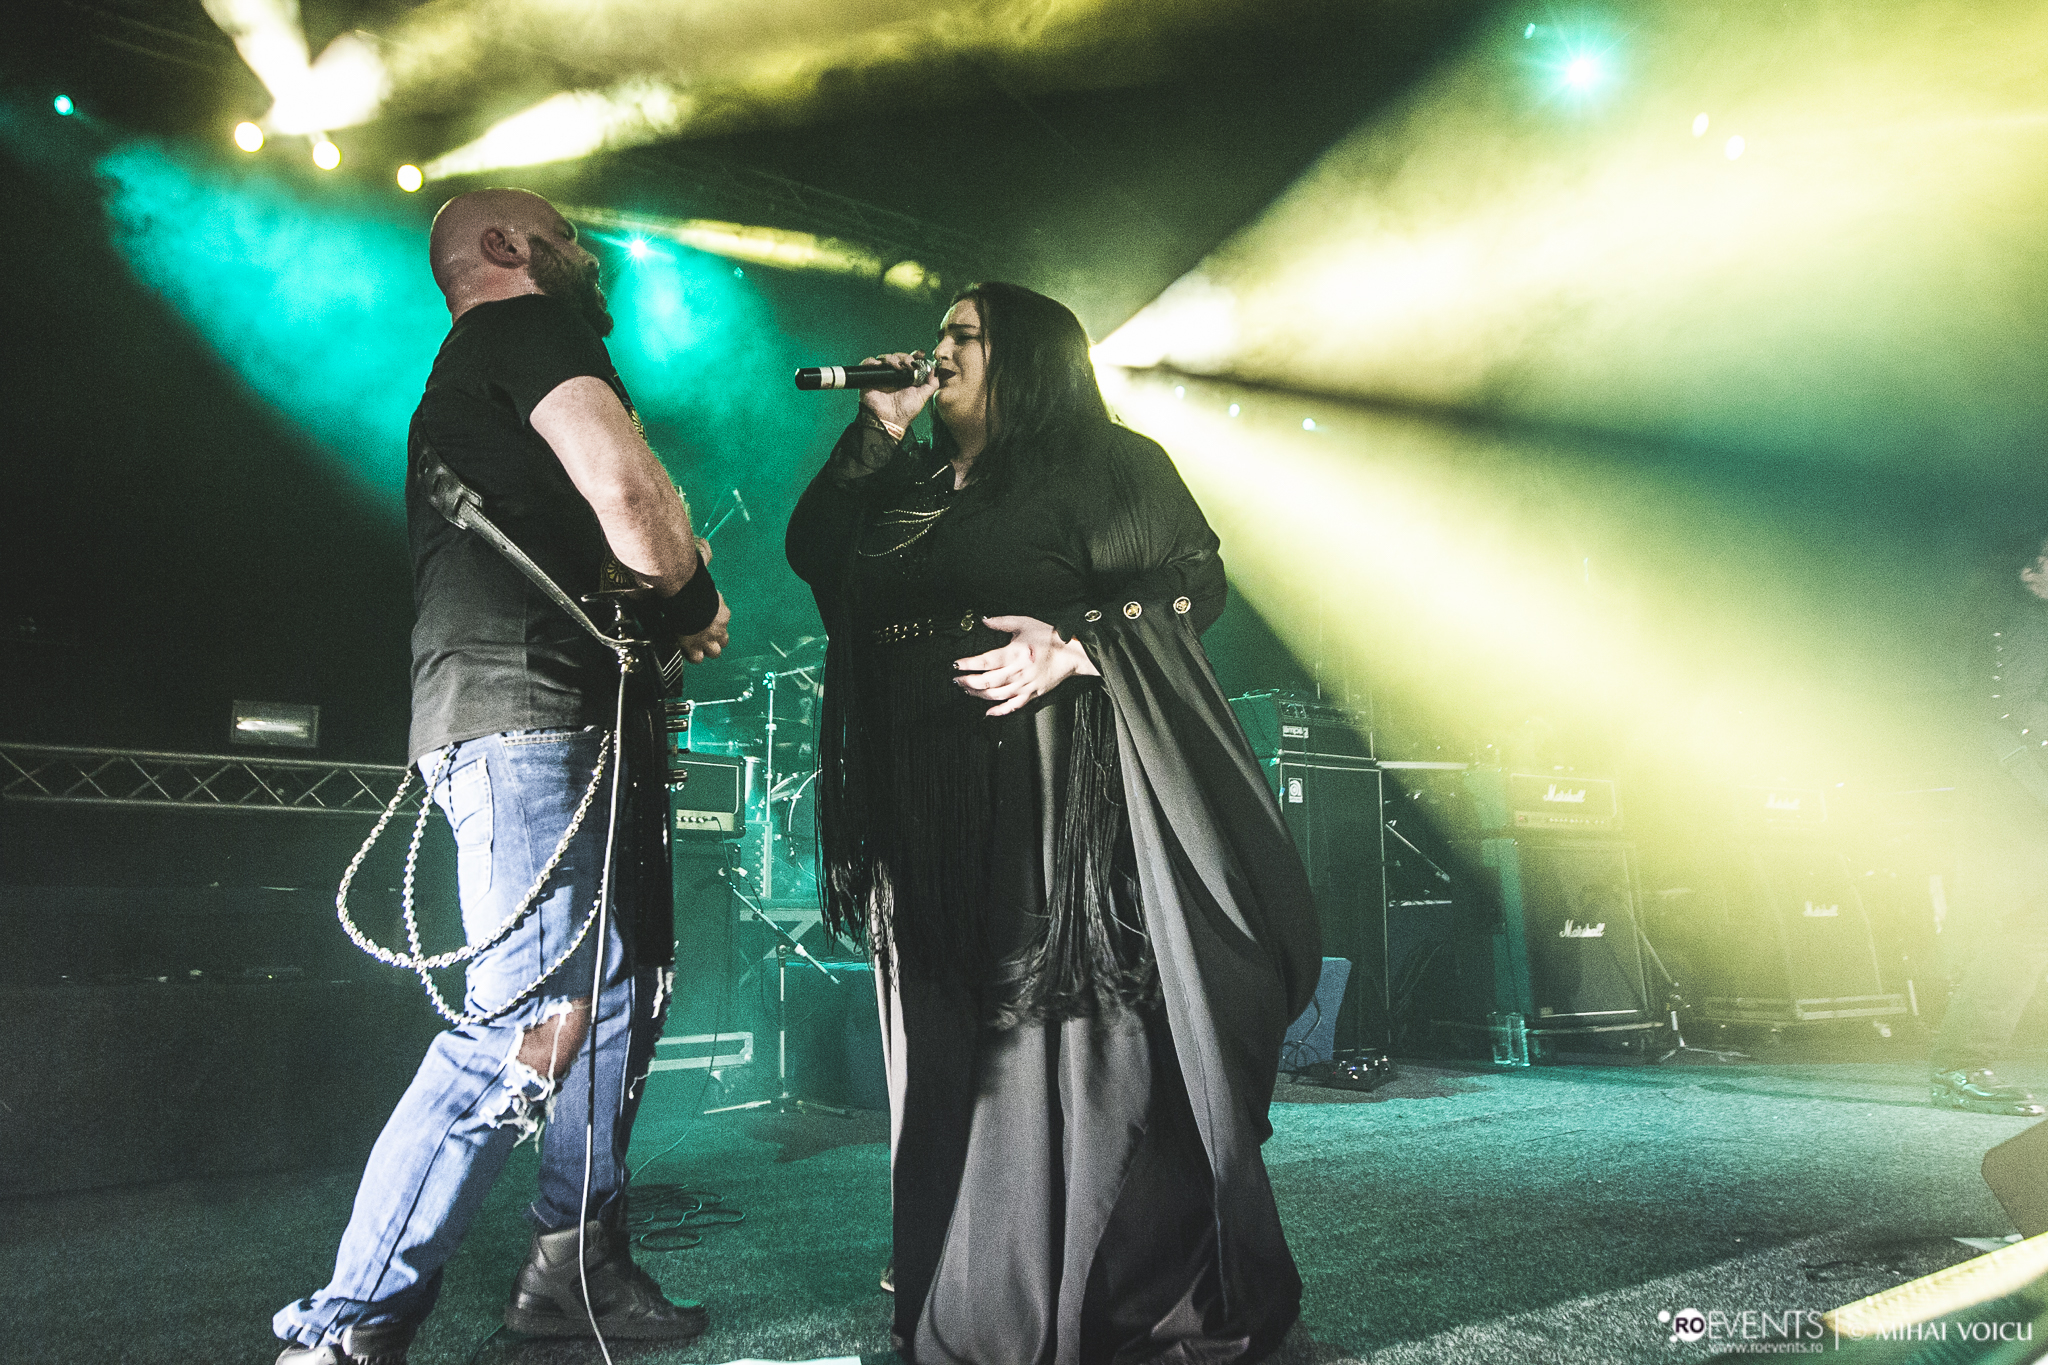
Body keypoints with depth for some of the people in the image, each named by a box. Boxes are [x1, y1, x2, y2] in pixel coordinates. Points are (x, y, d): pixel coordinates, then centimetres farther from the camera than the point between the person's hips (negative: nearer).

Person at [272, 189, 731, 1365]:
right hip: (529, 707, -11)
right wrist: (695, 599, 0)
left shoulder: (466, 377, 30)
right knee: (542, 1019, -15)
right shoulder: (530, 322, -1)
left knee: (625, 987, 14)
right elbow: (629, 492, -18)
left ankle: (579, 1266, 23)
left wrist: (666, 585, 11)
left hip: (583, 715, 11)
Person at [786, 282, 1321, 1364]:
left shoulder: (1108, 462, 6)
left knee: (1092, 1031, -6)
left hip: (1072, 796, -6)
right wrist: (879, 430, 10)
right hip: (936, 810, 6)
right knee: (960, 1053, 8)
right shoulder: (910, 489, 24)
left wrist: (1072, 644, -17)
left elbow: (1193, 581, -3)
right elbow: (813, 555, 15)